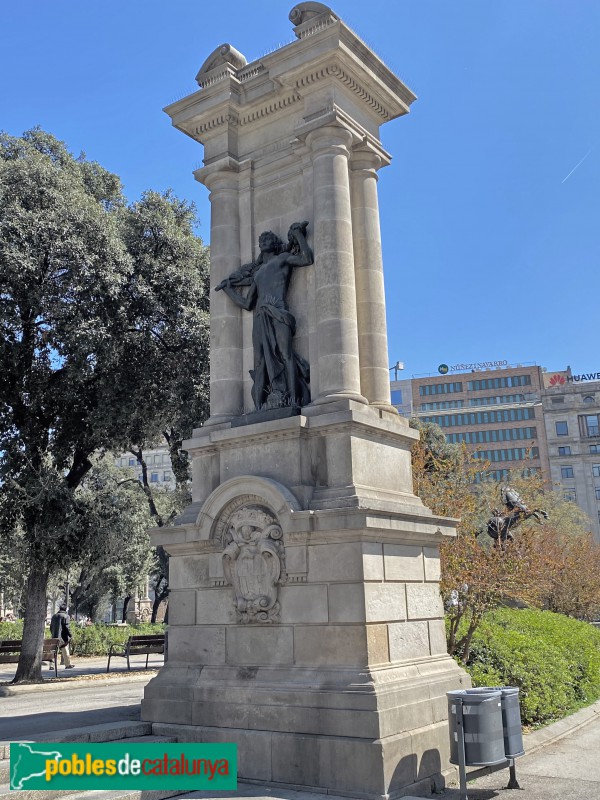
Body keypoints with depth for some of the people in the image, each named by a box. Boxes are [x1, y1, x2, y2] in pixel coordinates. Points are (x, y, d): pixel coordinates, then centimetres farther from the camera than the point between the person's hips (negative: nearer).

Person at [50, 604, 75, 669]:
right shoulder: (66, 616, -7)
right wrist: (70, 635, -7)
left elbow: (51, 627, 17)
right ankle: (68, 664, 6)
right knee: (65, 651, 2)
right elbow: (66, 627, -14)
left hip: (55, 637, 6)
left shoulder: (54, 616, 14)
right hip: (63, 637, -5)